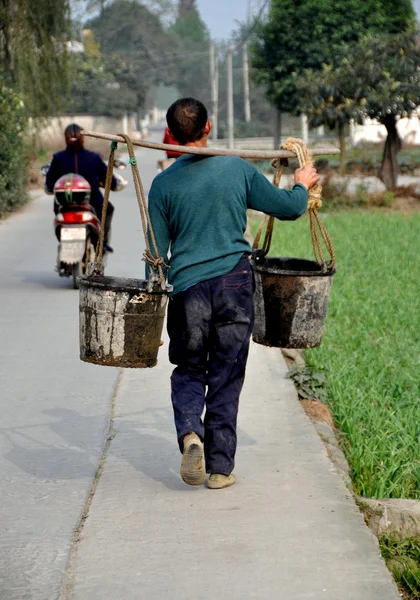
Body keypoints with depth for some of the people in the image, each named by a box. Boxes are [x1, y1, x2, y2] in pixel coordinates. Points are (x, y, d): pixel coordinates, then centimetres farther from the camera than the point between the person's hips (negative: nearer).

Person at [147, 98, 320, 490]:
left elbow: (157, 253, 1)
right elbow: (289, 208, 9)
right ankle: (220, 467, 9)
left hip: (188, 289, 0)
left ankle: (189, 431, -13)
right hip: (235, 285, 0)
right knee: (226, 377, 8)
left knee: (188, 369, 15)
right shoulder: (238, 170, 0)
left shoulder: (163, 185, -2)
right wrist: (302, 184, 30)